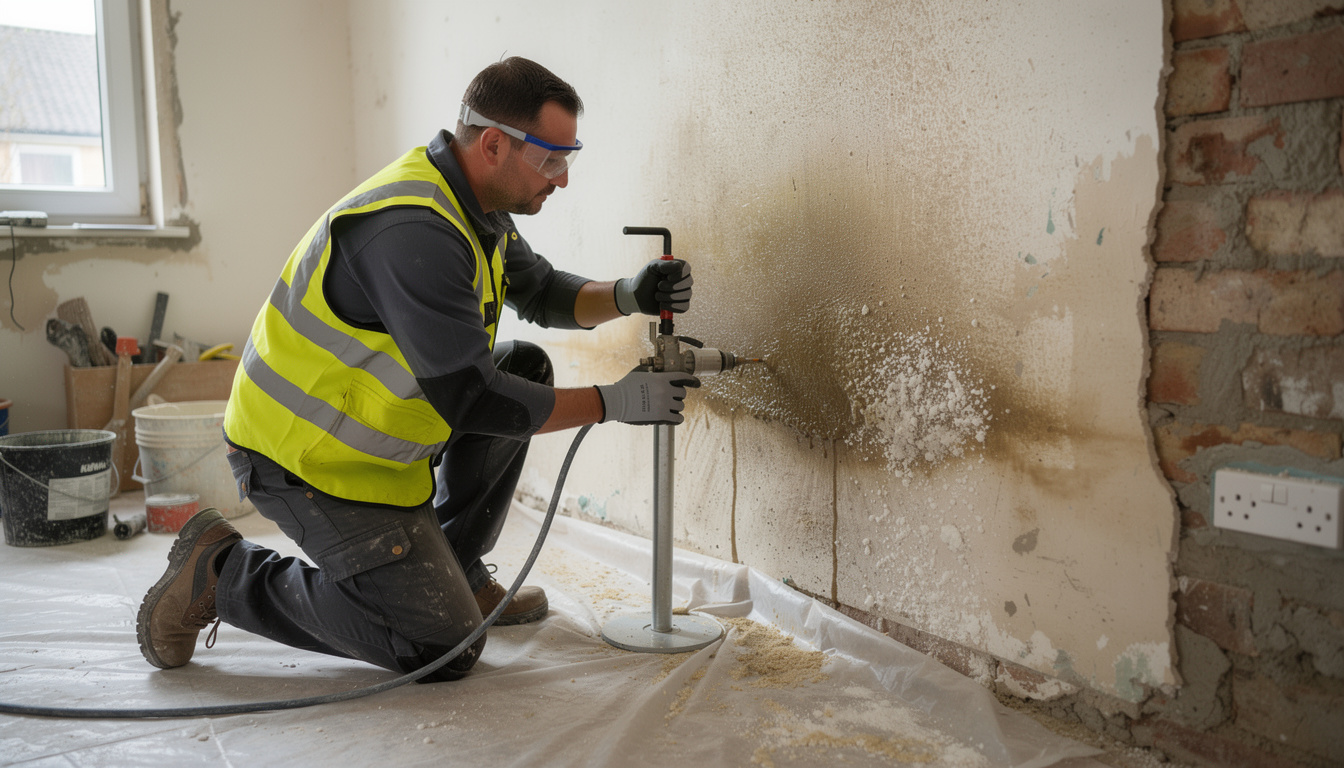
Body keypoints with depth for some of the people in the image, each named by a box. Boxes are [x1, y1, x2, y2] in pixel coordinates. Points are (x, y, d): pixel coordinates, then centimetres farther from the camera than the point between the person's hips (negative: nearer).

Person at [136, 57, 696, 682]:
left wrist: (626, 296, -4)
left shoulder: (474, 207, 3)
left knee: (524, 370, 7)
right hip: (307, 455, -10)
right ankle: (224, 574, 3)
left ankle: (455, 570, 16)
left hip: (365, 426, 10)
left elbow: (543, 293, 16)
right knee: (444, 648, -9)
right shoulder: (412, 231, -29)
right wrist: (612, 402, -21)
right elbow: (470, 398, -28)